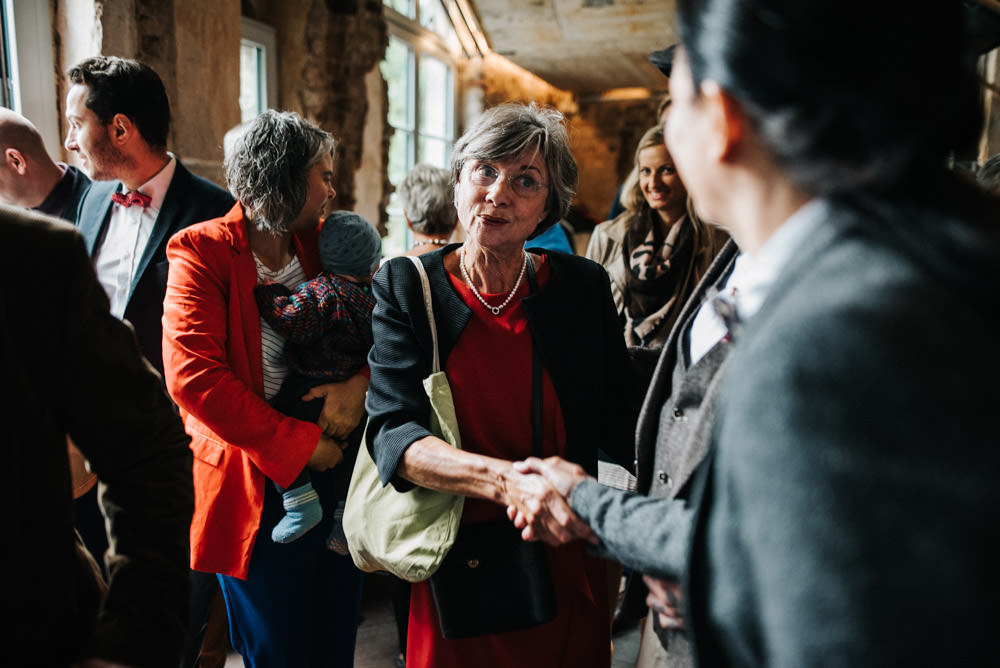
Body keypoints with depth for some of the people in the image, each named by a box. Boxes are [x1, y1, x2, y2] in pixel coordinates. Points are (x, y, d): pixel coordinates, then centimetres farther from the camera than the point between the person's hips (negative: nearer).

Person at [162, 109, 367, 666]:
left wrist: (360, 382, -13)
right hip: (257, 484, -4)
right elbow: (191, 375, -17)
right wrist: (298, 444, -16)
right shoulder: (202, 251, -8)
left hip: (335, 470, 5)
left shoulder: (325, 244, 8)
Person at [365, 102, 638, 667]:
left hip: (567, 575, 1)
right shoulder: (407, 285, -7)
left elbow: (622, 429, -5)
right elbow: (392, 432, -18)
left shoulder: (584, 287, -4)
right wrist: (508, 481, -33)